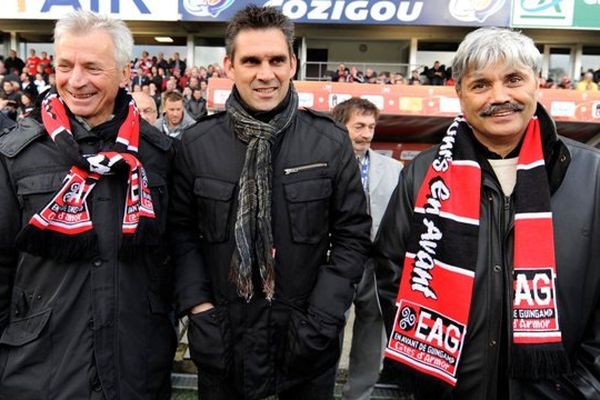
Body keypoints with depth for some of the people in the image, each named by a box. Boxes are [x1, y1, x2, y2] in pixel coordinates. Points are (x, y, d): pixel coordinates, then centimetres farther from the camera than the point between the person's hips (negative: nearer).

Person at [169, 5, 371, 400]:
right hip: (222, 338, 1)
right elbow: (181, 232, 2)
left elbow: (352, 236, -4)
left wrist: (322, 319, -9)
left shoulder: (331, 142, -7)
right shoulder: (195, 145, -4)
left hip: (306, 338, 0)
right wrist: (198, 308, -7)